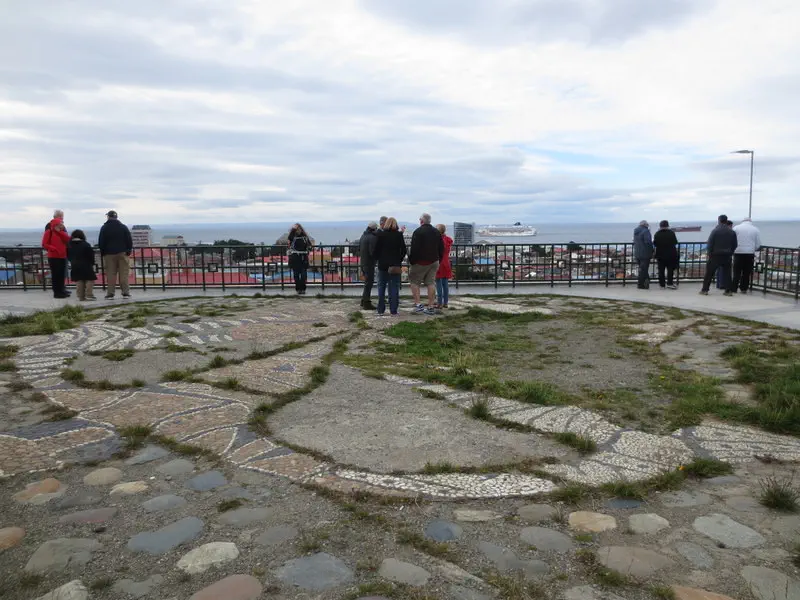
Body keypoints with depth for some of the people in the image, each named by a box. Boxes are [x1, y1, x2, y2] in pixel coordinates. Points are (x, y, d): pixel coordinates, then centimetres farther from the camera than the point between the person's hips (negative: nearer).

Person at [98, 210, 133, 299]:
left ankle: (110, 293, 0)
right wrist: (129, 251, 8)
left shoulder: (104, 228, 1)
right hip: (122, 253, 0)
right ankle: (126, 292, -1)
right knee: (124, 273, 1)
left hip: (109, 254, 0)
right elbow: (129, 240, 2)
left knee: (110, 274, 1)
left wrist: (102, 253, 10)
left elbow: (101, 242, 2)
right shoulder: (123, 227, 3)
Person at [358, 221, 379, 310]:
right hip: (369, 263, -9)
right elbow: (373, 252, -23)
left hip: (363, 262, 9)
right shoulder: (373, 238, -18)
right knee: (369, 282, -2)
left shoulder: (363, 236, 10)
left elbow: (359, 249, 18)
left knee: (367, 281, 20)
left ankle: (364, 301, 27)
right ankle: (366, 303, 1)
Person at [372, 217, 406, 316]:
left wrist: (377, 259, 14)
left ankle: (380, 310, 11)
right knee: (394, 288, 3)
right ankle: (393, 311, 2)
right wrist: (399, 261, 9)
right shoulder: (399, 235, -2)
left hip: (383, 264, 0)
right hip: (395, 265, 0)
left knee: (381, 287, 10)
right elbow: (403, 250, -2)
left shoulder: (381, 235, -4)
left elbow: (376, 250, -3)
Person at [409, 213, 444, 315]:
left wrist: (411, 261, -8)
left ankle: (418, 304, -5)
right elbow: (441, 248, 13)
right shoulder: (437, 232, 9)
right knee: (431, 283, 7)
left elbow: (414, 249, -17)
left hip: (420, 262, -6)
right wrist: (439, 260, 18)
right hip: (434, 262, 6)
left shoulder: (418, 232, -12)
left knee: (414, 281, 6)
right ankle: (430, 307, 6)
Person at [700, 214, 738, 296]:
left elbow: (709, 243, -10)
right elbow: (734, 245, 5)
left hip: (715, 255, -3)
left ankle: (705, 290, 3)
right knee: (727, 273, 10)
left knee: (709, 273, 3)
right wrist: (730, 253, 13)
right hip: (727, 256, 4)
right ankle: (729, 291, 9)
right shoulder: (732, 232, 3)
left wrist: (710, 253, 3)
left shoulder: (715, 231, -10)